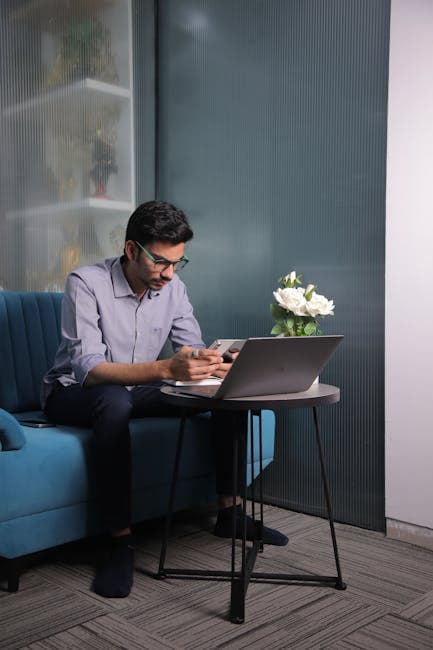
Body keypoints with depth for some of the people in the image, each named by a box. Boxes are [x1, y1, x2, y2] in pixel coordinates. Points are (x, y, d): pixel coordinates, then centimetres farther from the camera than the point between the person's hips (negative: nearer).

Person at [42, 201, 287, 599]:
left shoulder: (174, 289, -3)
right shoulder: (87, 283, -22)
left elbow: (194, 350, -4)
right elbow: (88, 368, -31)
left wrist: (213, 363, -30)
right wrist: (165, 368, -46)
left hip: (137, 391, 6)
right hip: (74, 393, -5)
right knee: (116, 401, -41)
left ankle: (229, 512, 0)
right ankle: (121, 542, -31)